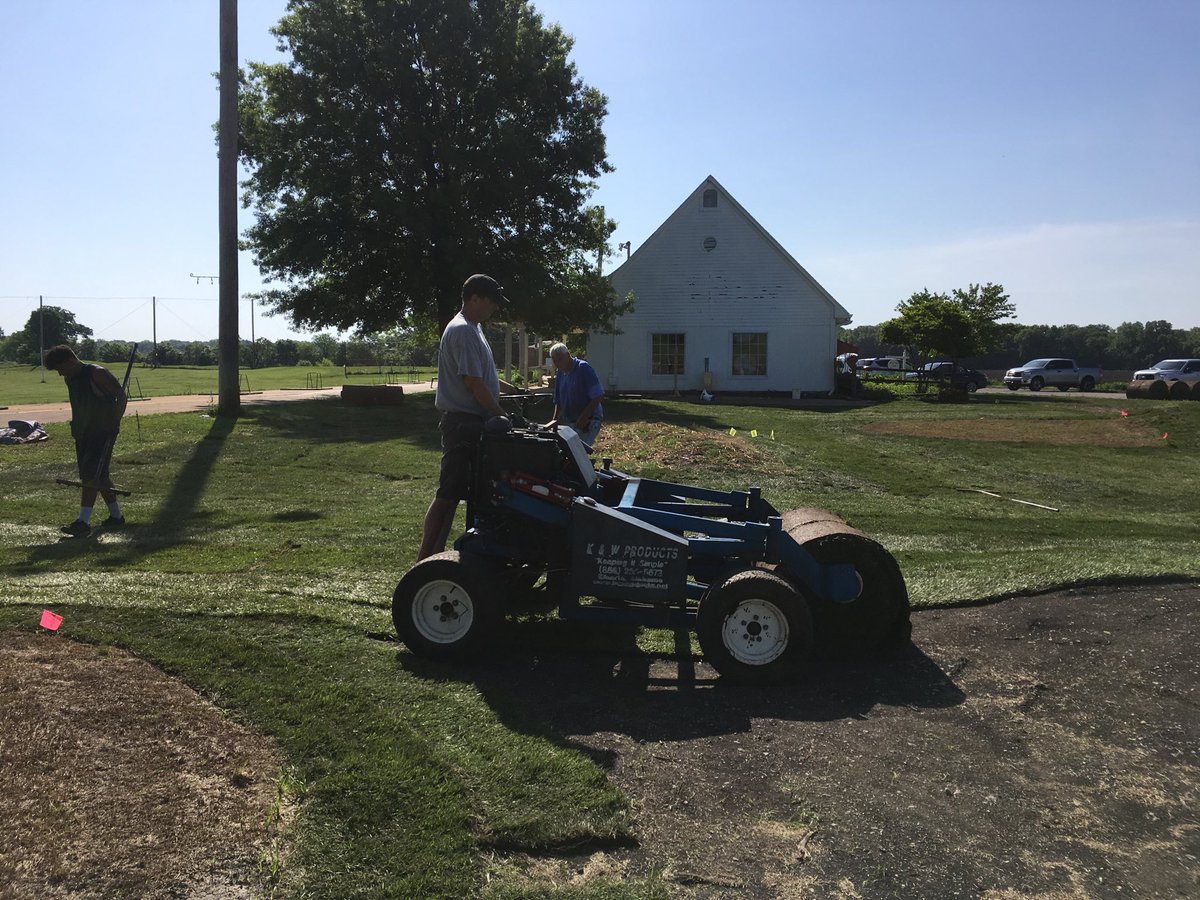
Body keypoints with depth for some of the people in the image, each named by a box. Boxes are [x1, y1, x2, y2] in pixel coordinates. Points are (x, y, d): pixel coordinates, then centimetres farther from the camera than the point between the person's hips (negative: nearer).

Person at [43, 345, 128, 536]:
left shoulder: (97, 374, -13)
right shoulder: (69, 379, 11)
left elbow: (122, 397, -14)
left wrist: (114, 423, -18)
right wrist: (76, 427, 16)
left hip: (103, 432, -9)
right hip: (83, 433, 9)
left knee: (91, 476, -14)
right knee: (99, 476, 11)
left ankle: (83, 522, -16)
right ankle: (116, 516, 21)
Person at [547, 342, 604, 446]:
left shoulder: (584, 368, -12)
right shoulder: (560, 373, 11)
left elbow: (598, 396, -17)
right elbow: (558, 401, 19)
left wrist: (584, 418, -20)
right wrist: (555, 421, 5)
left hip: (588, 422, -8)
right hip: (569, 421, 8)